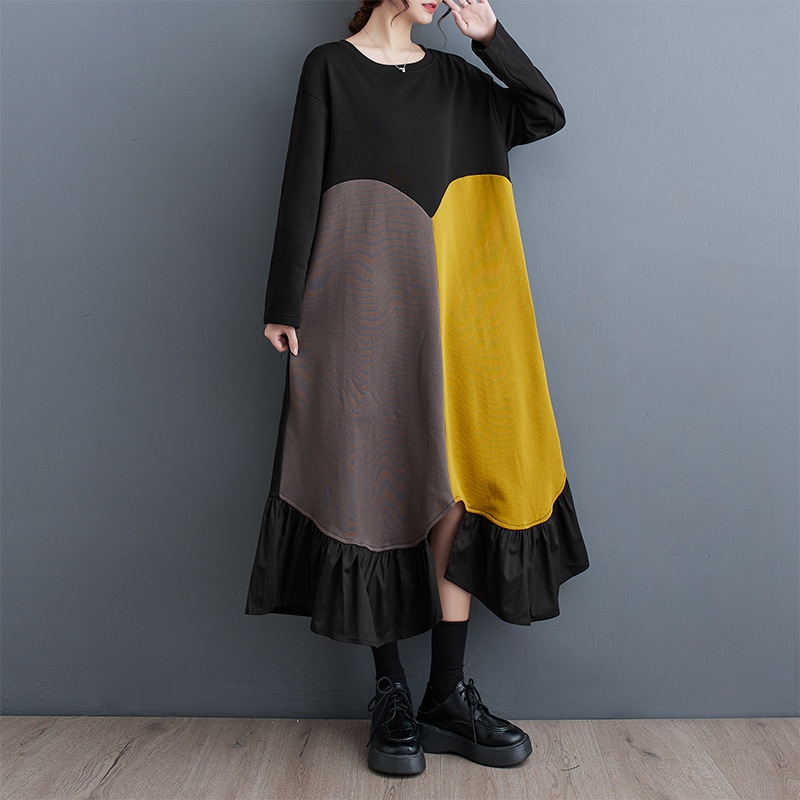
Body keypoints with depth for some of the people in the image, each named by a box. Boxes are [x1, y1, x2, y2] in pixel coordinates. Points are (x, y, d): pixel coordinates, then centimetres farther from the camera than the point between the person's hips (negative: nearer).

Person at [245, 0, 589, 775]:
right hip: (358, 304, -4)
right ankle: (391, 694, 9)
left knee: (458, 480, -3)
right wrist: (284, 304, -6)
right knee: (374, 482, -3)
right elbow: (302, 187, 0)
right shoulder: (330, 67, 8)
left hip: (441, 306, 4)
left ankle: (448, 695, 7)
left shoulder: (453, 77, 20)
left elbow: (547, 114, 14)